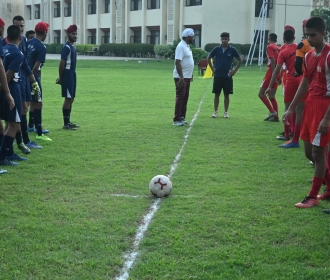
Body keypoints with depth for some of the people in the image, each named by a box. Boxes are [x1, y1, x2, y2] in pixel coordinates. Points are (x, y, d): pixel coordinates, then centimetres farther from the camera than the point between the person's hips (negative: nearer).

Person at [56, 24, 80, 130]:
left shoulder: (72, 47, 15)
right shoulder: (66, 47, -15)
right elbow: (62, 63, -17)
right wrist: (60, 77, -12)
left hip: (72, 75, 10)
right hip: (67, 75, -10)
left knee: (71, 98, 12)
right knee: (68, 99, -7)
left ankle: (68, 122, 19)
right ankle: (66, 124, -3)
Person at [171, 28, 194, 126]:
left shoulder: (187, 46, 14)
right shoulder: (181, 47, -17)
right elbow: (178, 62, -23)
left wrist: (191, 75, 22)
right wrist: (181, 77, -27)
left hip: (187, 77, 10)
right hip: (181, 77, -10)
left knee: (185, 98, 12)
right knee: (180, 98, -8)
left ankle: (182, 118, 19)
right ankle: (177, 120, -5)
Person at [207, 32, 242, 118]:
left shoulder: (232, 50, -2)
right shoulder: (217, 49, 0)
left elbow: (240, 60, 8)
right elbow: (208, 58, 12)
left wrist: (235, 70, 2)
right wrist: (212, 68, 5)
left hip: (228, 76, 0)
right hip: (218, 76, 1)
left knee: (226, 95, 4)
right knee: (216, 94, 3)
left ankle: (226, 112, 12)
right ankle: (215, 112, 11)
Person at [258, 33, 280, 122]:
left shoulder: (269, 47, -6)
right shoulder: (279, 48, 15)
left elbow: (272, 61, -17)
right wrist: (279, 77, 16)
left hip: (272, 72, -7)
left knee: (261, 93, -1)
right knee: (271, 96, 12)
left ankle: (272, 111, -13)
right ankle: (276, 116, 8)